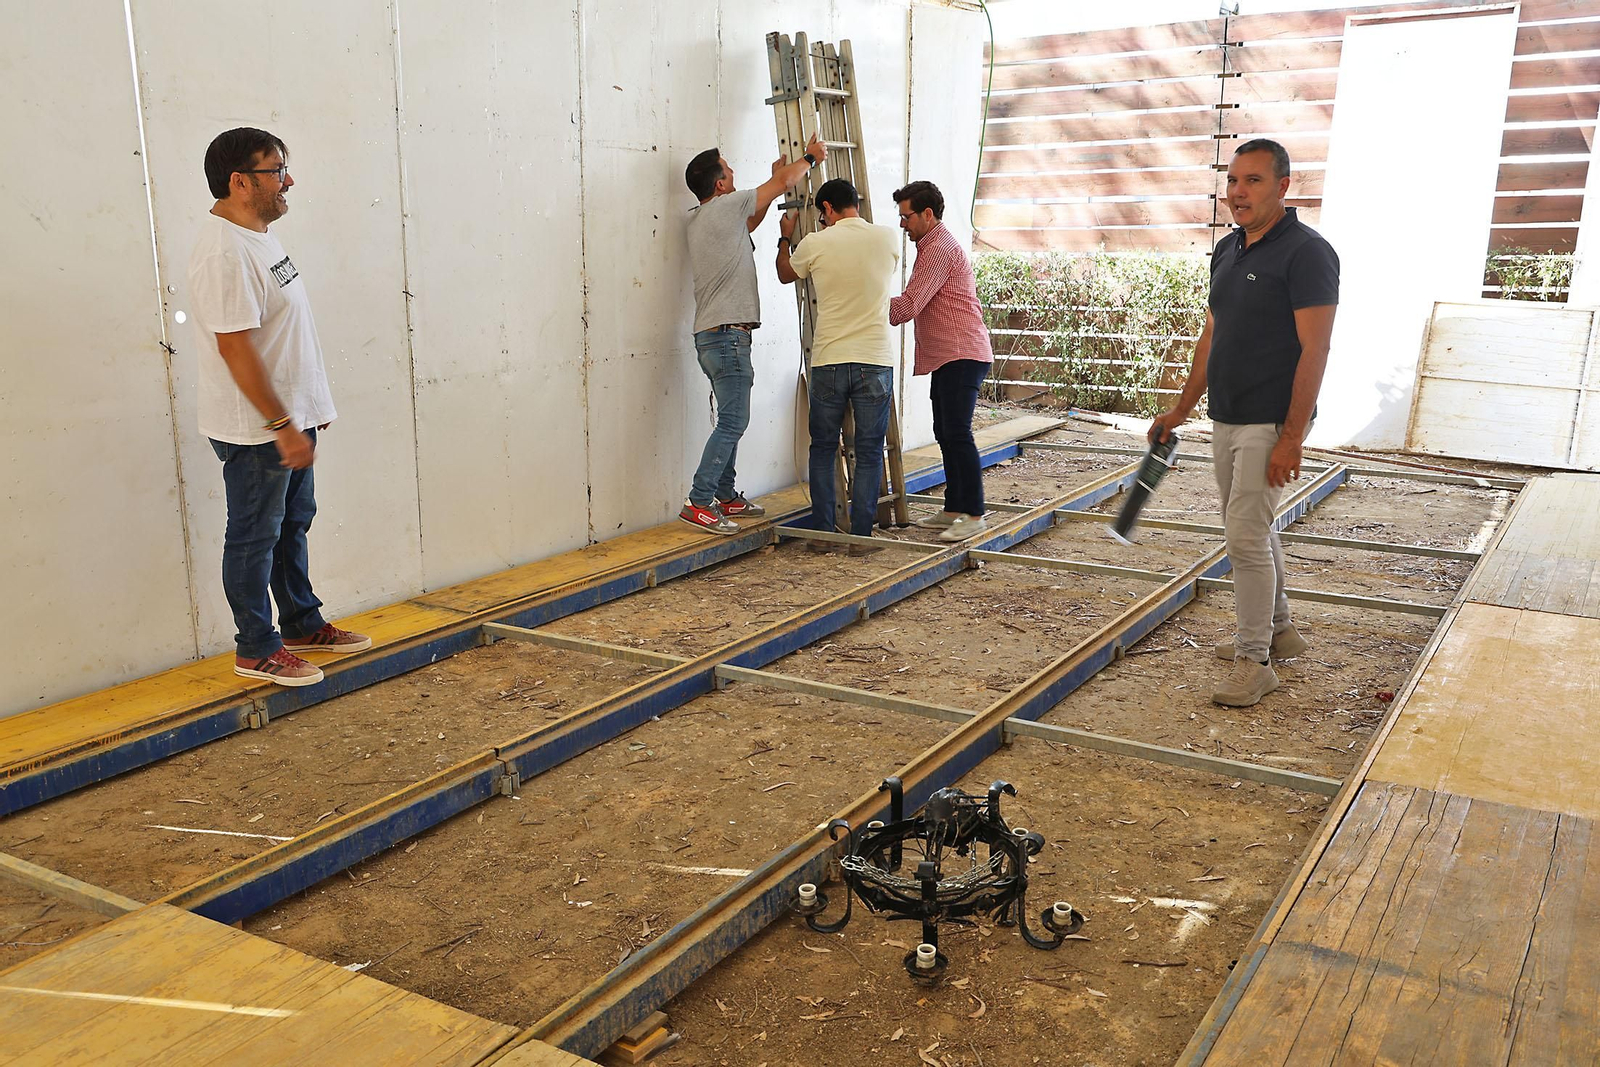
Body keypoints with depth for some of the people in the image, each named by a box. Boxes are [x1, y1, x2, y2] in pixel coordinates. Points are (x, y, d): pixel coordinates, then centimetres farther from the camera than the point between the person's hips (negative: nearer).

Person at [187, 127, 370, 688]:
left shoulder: (259, 236, 11)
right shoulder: (224, 254, -22)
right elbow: (237, 348, -26)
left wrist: (308, 409, 20)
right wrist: (283, 426, -24)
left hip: (290, 417, 10)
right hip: (255, 430, -10)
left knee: (293, 525, 19)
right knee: (254, 537, 3)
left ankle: (303, 625, 33)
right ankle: (255, 649, 16)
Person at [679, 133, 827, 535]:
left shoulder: (699, 218, 16)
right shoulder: (723, 207, -9)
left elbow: (748, 223, 33)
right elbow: (784, 182, 0)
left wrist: (776, 178, 37)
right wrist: (810, 157, 18)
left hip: (711, 336, 10)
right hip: (728, 335, -10)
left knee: (732, 421, 14)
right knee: (732, 422, -11)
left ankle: (726, 497, 20)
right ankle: (698, 503, -12)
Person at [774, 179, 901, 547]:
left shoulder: (816, 244, -3)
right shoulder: (888, 238, 0)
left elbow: (785, 274, 18)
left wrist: (785, 237, 35)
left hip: (829, 361, 0)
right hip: (875, 361, 1)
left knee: (823, 449, 13)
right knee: (869, 454, 7)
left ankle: (821, 532, 15)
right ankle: (860, 534, 7)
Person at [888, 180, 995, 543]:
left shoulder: (940, 249, -13)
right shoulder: (932, 246, 22)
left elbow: (907, 305, -18)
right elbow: (916, 304, 22)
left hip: (961, 355, -11)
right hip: (947, 355, 11)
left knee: (957, 433, -12)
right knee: (946, 433, 12)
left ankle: (974, 515, -10)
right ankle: (954, 509, 18)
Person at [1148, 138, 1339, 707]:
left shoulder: (1306, 252, -14)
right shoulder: (1227, 250, 11)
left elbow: (1314, 350, -18)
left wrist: (1290, 439, -22)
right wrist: (1181, 409, 17)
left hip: (1271, 422, -9)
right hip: (1226, 419, 9)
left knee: (1245, 534, -10)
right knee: (1251, 527, 17)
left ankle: (1255, 660, 1)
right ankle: (1277, 630, 34)